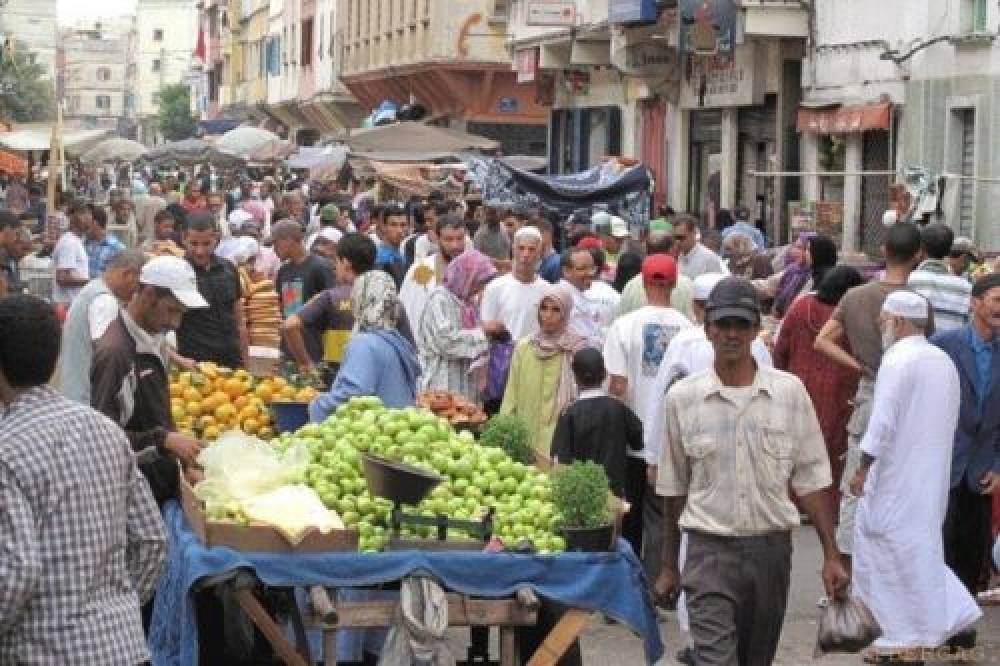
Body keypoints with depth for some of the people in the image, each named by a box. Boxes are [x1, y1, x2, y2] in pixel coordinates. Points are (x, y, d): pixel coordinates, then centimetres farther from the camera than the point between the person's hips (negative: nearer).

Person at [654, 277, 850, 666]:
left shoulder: (789, 392, 1)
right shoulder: (682, 397, 0)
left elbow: (809, 480, 4)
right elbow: (674, 488, 9)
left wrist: (831, 556, 0)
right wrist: (669, 566, 13)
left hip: (771, 547, 2)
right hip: (709, 550, -2)